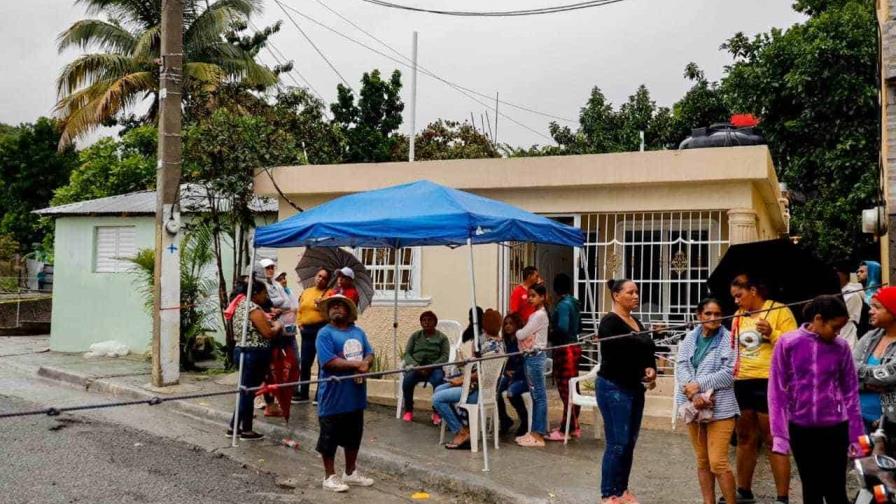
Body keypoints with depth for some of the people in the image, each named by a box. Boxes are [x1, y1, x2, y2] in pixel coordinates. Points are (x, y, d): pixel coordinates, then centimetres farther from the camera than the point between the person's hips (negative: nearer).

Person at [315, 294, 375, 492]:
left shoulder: (358, 332, 11)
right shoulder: (325, 334, -10)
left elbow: (369, 354, 9)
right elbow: (328, 362, -20)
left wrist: (366, 364, -15)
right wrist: (357, 365, -19)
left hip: (356, 396, 7)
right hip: (333, 398, -7)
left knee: (354, 436, 17)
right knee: (330, 438, 4)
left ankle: (350, 473, 32)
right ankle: (330, 477, 16)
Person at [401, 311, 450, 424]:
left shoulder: (442, 337, 8)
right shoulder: (415, 336, 14)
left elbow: (444, 356, -2)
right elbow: (407, 354, 6)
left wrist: (430, 367, -18)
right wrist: (416, 366, -13)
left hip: (434, 368, -1)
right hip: (415, 367, 2)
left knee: (438, 380, -35)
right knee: (407, 380, -31)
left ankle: (437, 412, -19)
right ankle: (408, 411, -10)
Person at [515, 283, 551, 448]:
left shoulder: (540, 315, -14)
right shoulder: (535, 314, 16)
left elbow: (521, 335, -14)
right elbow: (525, 334, 18)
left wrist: (516, 331, 4)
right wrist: (520, 331, 2)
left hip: (535, 357, -10)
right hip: (530, 357, 10)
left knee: (539, 396, -5)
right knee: (535, 396, 12)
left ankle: (539, 435, -3)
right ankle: (534, 432, 17)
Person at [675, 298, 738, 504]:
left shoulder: (729, 339, -3)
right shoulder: (690, 338, 8)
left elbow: (729, 373, -11)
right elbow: (681, 367, -1)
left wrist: (698, 384, -14)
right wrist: (693, 395, -16)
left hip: (720, 407, -4)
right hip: (693, 406, 4)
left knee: (717, 462, -9)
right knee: (702, 461, 11)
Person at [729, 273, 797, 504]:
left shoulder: (779, 311, -4)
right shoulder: (738, 316, 14)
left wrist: (771, 334, -24)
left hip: (769, 383, -7)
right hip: (741, 383, 7)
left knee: (774, 440, -2)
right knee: (745, 438, 14)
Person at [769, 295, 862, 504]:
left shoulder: (841, 347, -1)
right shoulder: (787, 344, -6)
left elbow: (851, 392, 4)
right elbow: (777, 390, -4)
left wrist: (856, 436, 4)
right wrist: (779, 433, -8)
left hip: (835, 428, 0)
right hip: (800, 429, 0)